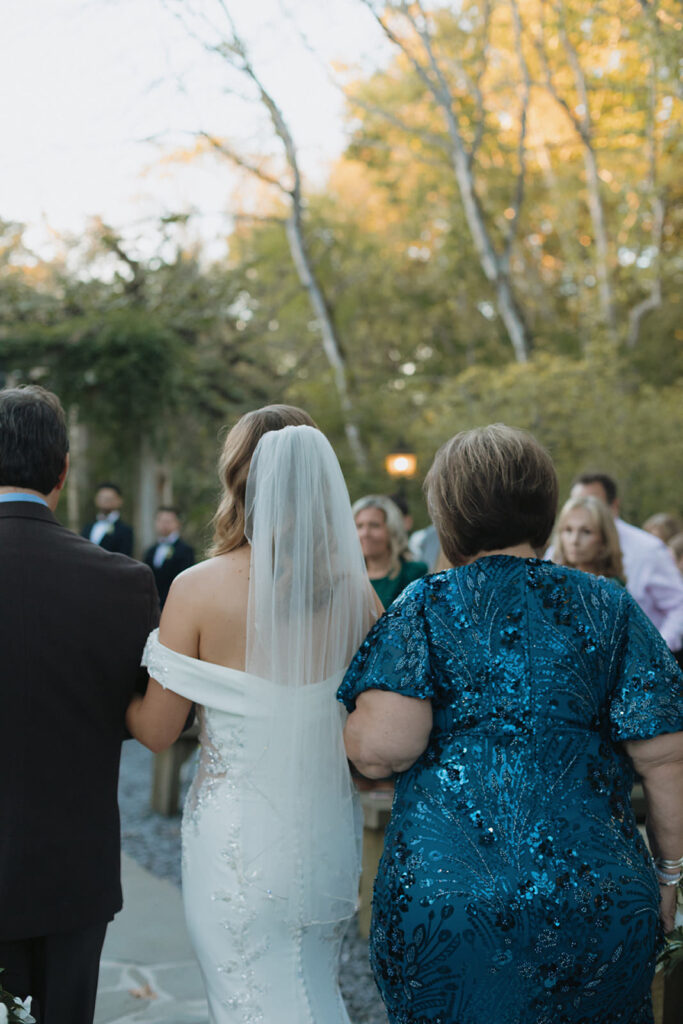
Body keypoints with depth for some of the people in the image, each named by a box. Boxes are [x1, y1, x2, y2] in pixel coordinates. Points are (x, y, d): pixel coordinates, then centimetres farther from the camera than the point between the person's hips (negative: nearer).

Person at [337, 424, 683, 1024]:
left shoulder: (424, 607, -3)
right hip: (601, 903, 2)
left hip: (439, 896, -1)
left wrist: (352, 731, 6)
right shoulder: (608, 607, 1)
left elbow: (381, 748, -16)